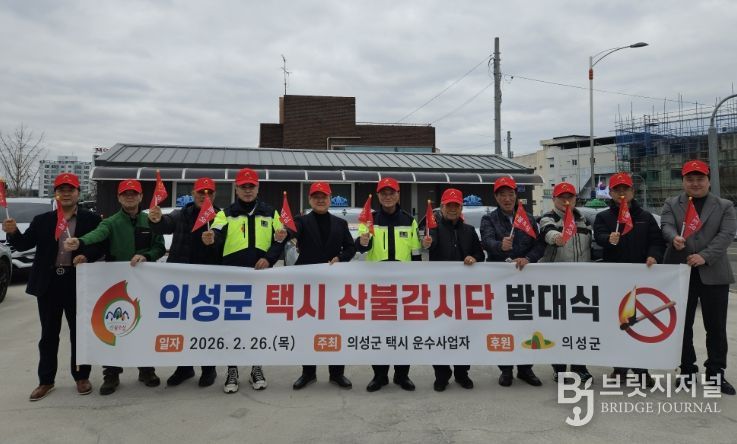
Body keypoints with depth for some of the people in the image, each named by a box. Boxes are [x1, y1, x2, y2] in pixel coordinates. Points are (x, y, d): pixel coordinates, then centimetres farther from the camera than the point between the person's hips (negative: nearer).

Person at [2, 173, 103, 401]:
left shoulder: (91, 219, 1)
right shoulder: (42, 220, 9)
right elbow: (24, 244, 3)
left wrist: (86, 256, -20)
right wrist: (13, 232, -16)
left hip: (77, 282, -2)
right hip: (49, 283, 3)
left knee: (79, 332, 8)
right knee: (49, 334, 12)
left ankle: (81, 377, 21)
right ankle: (46, 380, 23)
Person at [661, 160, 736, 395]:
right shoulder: (671, 204, 9)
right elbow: (666, 226, -7)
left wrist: (705, 256, -19)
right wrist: (674, 238, -31)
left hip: (713, 274, 0)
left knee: (716, 327, 5)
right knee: (682, 325, 7)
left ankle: (716, 372, 18)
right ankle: (687, 369, 20)